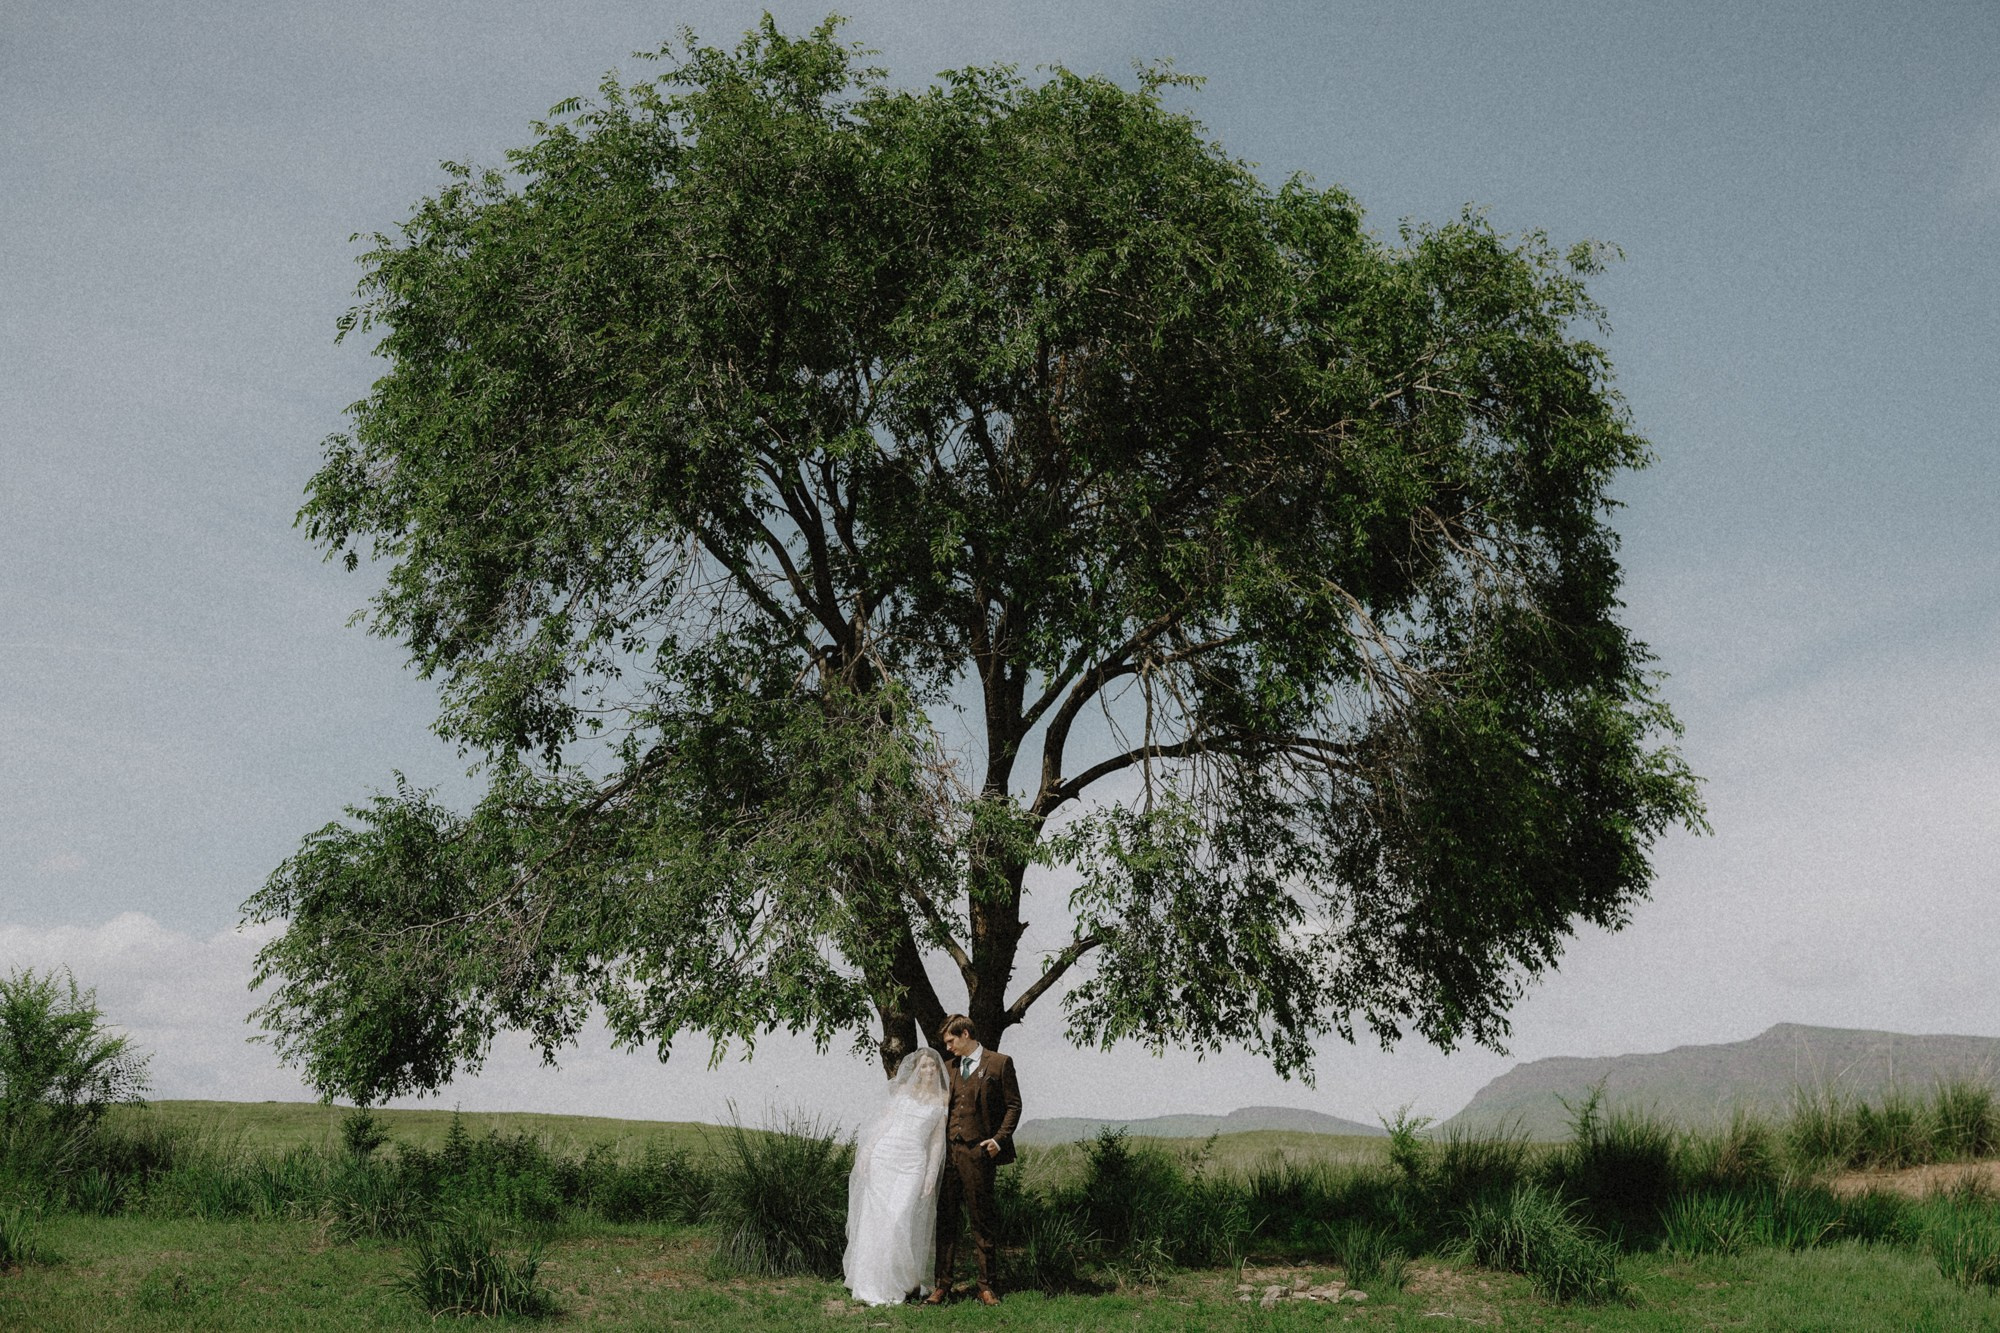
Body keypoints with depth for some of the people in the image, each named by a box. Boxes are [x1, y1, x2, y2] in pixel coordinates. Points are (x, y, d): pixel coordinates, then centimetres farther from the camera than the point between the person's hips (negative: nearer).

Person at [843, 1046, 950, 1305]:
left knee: (900, 1221, -9)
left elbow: (937, 1140, 8)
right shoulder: (903, 1090, 9)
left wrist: (932, 1175, 1)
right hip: (883, 1156, 1)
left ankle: (900, 1282, 6)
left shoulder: (941, 1100, 8)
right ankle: (873, 1285, 11)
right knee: (876, 1219, 1)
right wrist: (865, 1153, -1)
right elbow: (882, 1120, 7)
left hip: (913, 1164, -1)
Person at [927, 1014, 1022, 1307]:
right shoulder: (949, 1067, 17)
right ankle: (942, 1285, 8)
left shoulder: (999, 1063, 1)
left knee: (982, 1220, 2)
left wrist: (1000, 1139, -10)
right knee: (944, 1218, 3)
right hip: (948, 1151, 5)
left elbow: (1013, 1105, 1)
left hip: (977, 1151, -5)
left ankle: (986, 1286, 11)